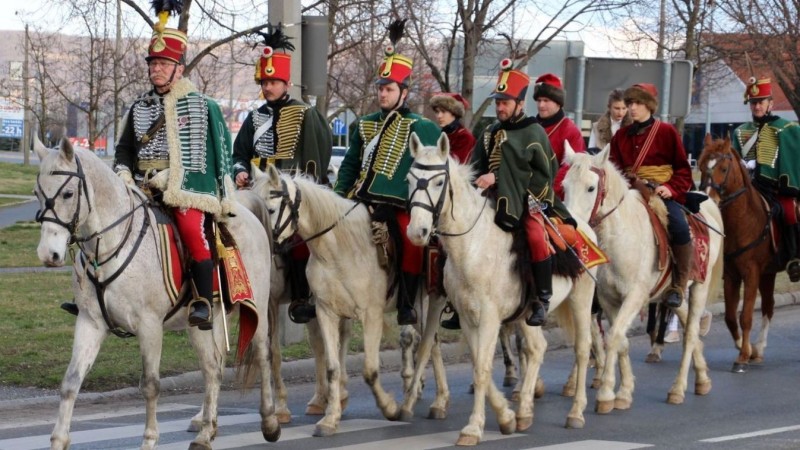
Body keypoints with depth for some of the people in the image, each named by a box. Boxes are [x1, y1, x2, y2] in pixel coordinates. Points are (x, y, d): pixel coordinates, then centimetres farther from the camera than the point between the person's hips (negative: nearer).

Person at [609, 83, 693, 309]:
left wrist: (671, 188, -15)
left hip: (662, 194, -4)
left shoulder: (667, 132, 2)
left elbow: (683, 169, 3)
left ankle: (679, 285, -17)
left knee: (679, 227, -32)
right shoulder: (621, 136, 13)